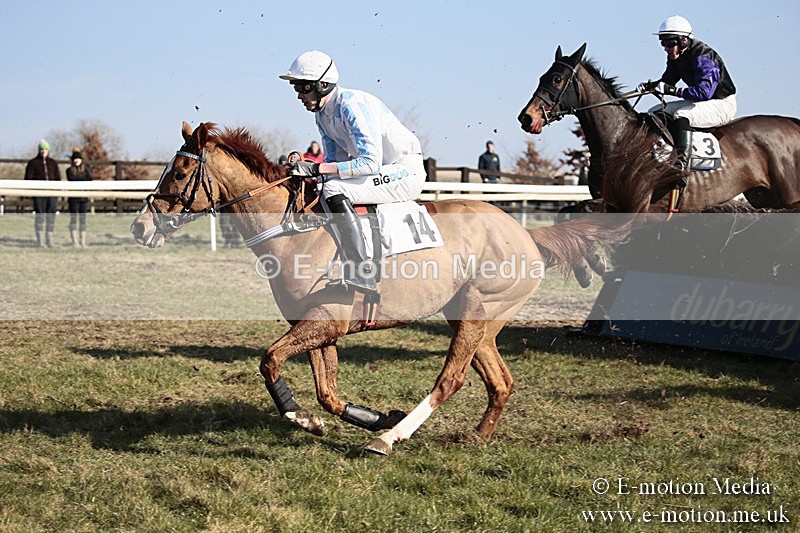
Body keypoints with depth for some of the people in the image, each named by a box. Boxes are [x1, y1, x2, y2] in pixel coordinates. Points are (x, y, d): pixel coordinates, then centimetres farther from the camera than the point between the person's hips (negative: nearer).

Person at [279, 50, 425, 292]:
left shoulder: (351, 105, -22)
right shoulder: (322, 114, 7)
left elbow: (371, 163, -29)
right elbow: (334, 160, 14)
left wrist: (317, 168, -29)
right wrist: (308, 173, -7)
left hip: (406, 171, -10)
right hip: (382, 171, 10)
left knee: (334, 190, -27)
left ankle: (360, 273, -29)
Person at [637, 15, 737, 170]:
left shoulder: (703, 57, -26)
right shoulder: (675, 57, 2)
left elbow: (704, 91, -38)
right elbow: (667, 80, 11)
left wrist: (672, 90, -42)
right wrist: (650, 85, -11)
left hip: (722, 104, -10)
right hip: (698, 102, 10)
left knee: (681, 116, -35)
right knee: (655, 113, 4)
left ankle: (682, 161, -44)